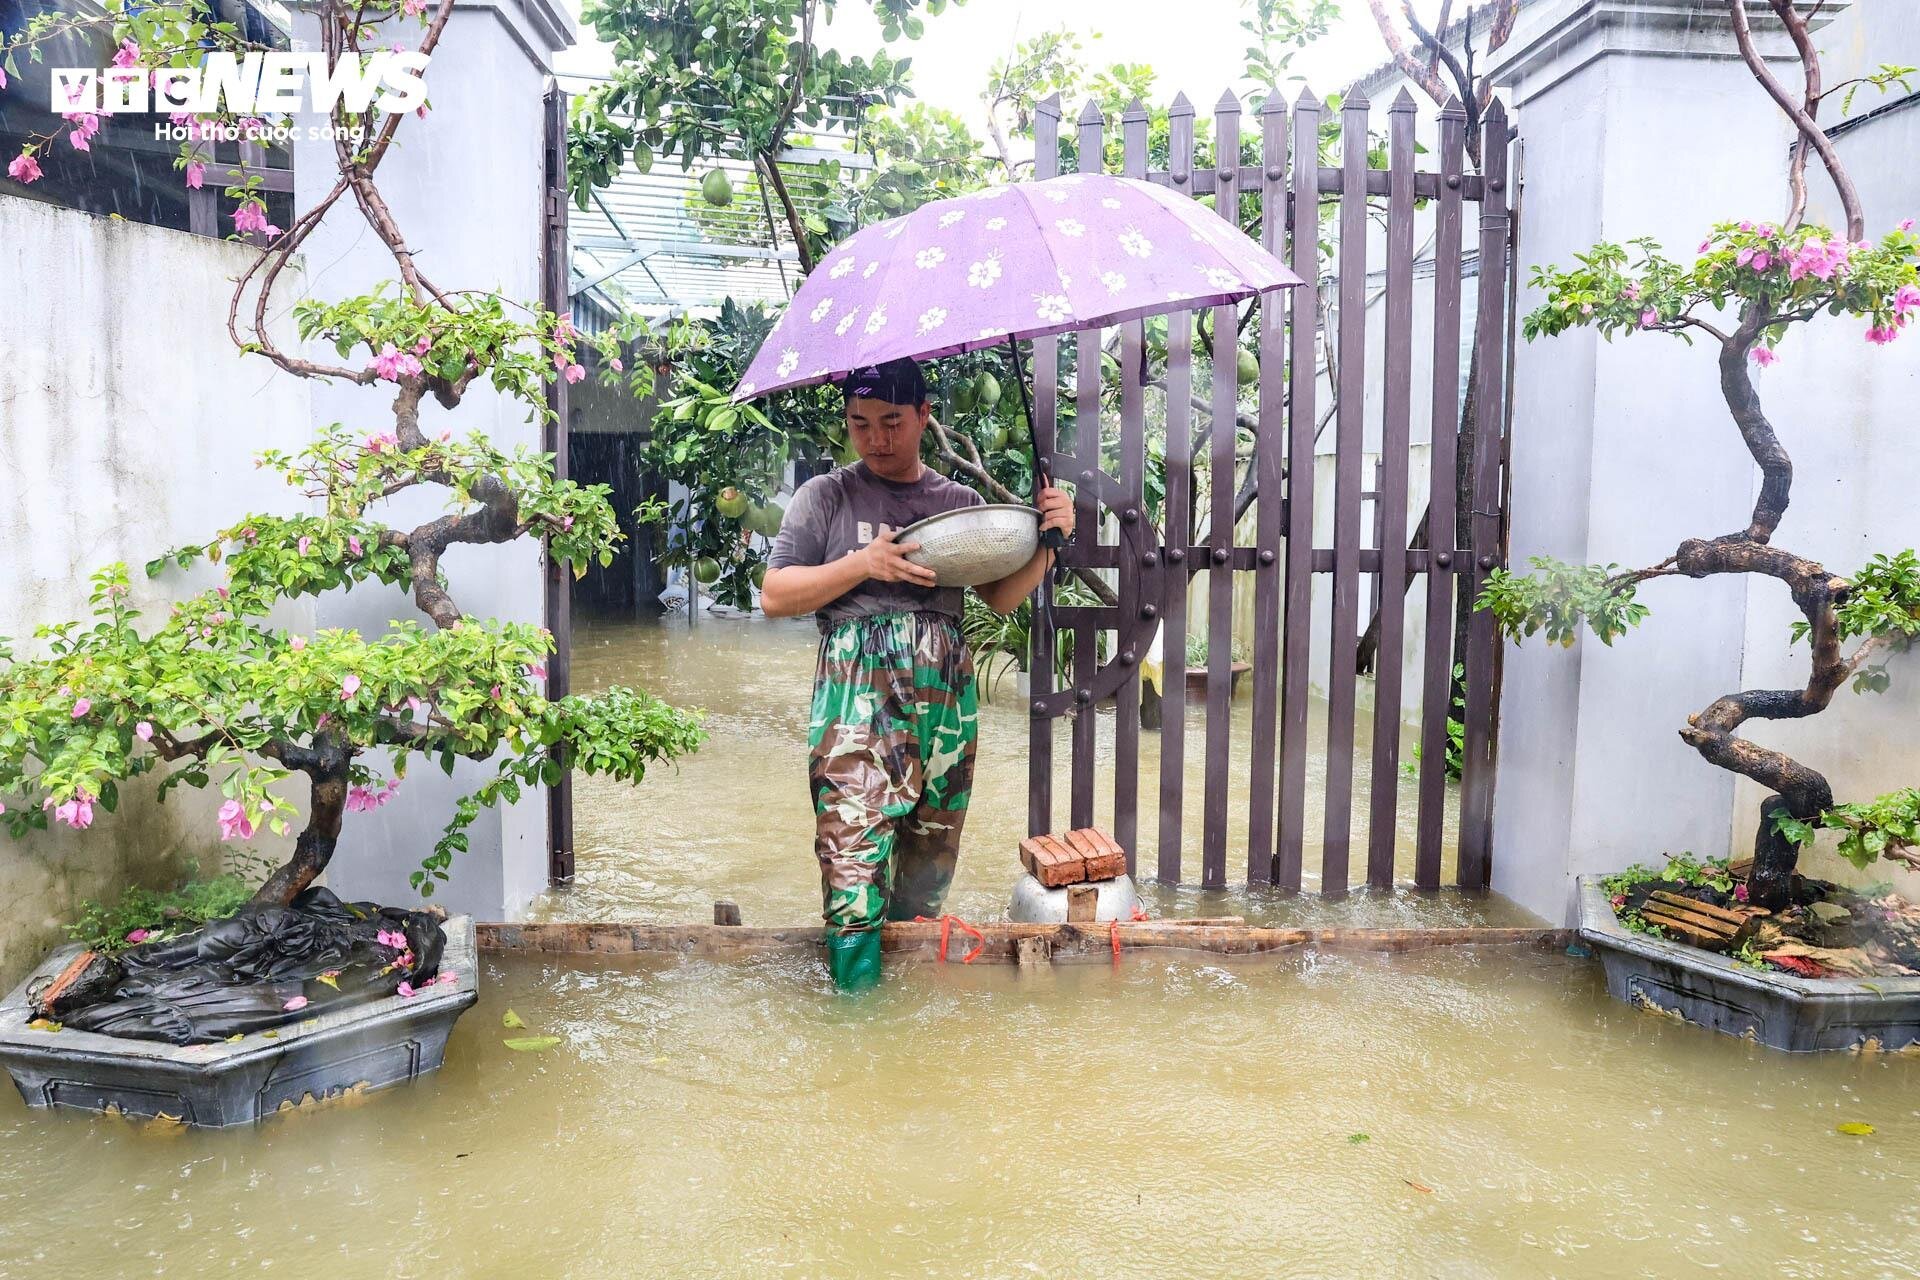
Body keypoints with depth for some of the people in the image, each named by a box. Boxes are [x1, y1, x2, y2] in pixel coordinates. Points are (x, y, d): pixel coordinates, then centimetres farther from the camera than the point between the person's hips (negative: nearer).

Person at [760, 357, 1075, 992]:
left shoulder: (961, 501, 15)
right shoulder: (825, 497, 6)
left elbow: (1001, 597, 12)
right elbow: (774, 596, 0)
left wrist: (1045, 536, -4)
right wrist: (864, 563, -12)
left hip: (947, 701, 4)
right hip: (856, 697, -3)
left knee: (928, 875, 9)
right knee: (854, 870, -11)